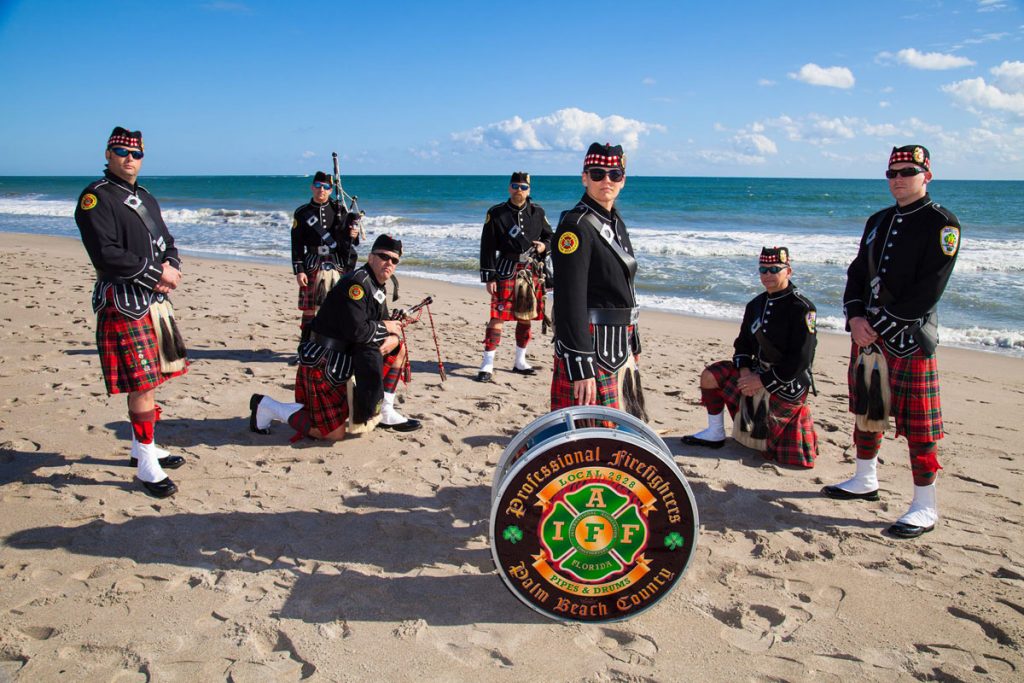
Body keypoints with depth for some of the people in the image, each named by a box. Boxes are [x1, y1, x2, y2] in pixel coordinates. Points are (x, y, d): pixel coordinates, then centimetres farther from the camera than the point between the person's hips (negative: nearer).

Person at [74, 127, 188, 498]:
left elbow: (167, 242, 18)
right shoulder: (95, 198, -8)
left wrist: (171, 268, -4)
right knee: (142, 385, -8)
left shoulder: (145, 198, 18)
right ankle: (146, 465, 2)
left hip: (156, 301, 8)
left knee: (153, 379, 15)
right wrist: (157, 274, -16)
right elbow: (107, 255, -19)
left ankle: (143, 447, 31)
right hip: (123, 304, -8)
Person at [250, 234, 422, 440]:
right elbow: (355, 330, -28)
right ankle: (267, 406, 4)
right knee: (335, 434, -8)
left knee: (398, 349, 9)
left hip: (344, 359, 10)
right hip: (321, 363, -10)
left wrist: (394, 338, -7)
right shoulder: (356, 282, -18)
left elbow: (389, 324, 16)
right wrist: (384, 327, -12)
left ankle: (385, 414, 12)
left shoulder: (378, 288, 13)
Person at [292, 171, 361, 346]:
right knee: (309, 309, 0)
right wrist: (299, 270, -7)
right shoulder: (302, 213, 4)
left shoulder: (339, 209, 9)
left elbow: (348, 237, 12)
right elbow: (297, 244, 0)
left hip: (337, 266, 2)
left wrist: (353, 235, -12)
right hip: (312, 266, -1)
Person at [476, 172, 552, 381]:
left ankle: (520, 362, 26)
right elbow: (487, 247, -3)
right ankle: (487, 365, -4)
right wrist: (489, 277, -9)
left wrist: (544, 246, -5)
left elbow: (549, 236, 20)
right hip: (506, 271, -4)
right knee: (498, 317, -10)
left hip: (532, 271, 4)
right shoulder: (496, 213, -2)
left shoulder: (537, 212, 7)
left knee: (526, 317, 12)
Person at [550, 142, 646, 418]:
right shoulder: (575, 226, -15)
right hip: (591, 347, -9)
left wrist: (633, 344, 22)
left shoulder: (615, 222, 13)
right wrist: (580, 368, -26)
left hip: (619, 347, 9)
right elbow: (570, 301, -22)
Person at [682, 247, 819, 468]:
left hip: (788, 385, -7)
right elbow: (743, 342, 12)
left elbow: (800, 359, -21)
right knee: (710, 377, -7)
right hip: (758, 373, 7)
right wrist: (744, 370, -8)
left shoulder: (802, 308, -17)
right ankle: (715, 434, 8)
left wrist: (763, 381, -19)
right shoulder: (756, 304, 6)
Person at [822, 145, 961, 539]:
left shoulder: (942, 224, -7)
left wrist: (879, 324, -17)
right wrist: (855, 318, -4)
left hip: (910, 340, -7)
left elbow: (928, 291, -15)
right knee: (866, 410, 17)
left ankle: (925, 509, 7)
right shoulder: (878, 222, 14)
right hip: (868, 334, 7)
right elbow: (857, 273, 12)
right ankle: (865, 481, 34)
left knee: (919, 425, -2)